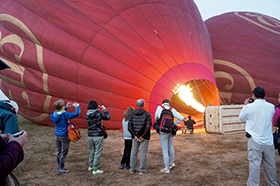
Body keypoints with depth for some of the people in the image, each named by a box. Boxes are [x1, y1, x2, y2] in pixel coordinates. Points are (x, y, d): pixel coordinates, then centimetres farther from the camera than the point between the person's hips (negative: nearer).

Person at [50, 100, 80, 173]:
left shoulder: (54, 114, 1)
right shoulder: (65, 114, -20)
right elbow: (76, 114, -16)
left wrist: (66, 107, 21)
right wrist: (77, 106, -1)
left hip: (57, 136, 7)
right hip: (64, 136, -7)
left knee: (59, 152, 16)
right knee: (64, 152, 3)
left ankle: (59, 166, 26)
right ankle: (61, 168, 9)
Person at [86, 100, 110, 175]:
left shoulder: (87, 115, -1)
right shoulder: (98, 113, -14)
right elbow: (107, 117, 0)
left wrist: (97, 109, 16)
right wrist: (104, 109, 12)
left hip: (90, 136, 6)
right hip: (98, 136, -6)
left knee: (92, 151, 22)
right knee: (97, 153, 3)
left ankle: (90, 166, 33)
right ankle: (95, 170, 7)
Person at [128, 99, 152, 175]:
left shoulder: (132, 114, 2)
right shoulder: (147, 114, -7)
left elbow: (129, 127, -5)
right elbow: (148, 126, -16)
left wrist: (135, 136, -4)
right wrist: (143, 136, -12)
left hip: (135, 136, 3)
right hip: (144, 137, -3)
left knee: (134, 152, 13)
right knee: (143, 153, 3)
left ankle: (132, 169, 18)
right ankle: (142, 170, 6)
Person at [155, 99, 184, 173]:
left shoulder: (159, 108, -5)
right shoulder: (172, 110, 0)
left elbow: (156, 118, 7)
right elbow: (181, 118, -4)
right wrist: (174, 124, 6)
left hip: (163, 132, -4)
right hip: (171, 131, 4)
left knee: (165, 150, 1)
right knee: (170, 146, 25)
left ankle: (167, 168, 5)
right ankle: (172, 162, 36)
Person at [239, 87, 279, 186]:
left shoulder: (249, 107, -12)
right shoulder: (271, 107, -1)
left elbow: (241, 118, 5)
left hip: (255, 141, -4)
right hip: (268, 141, 4)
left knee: (255, 165, 0)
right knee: (270, 165, 16)